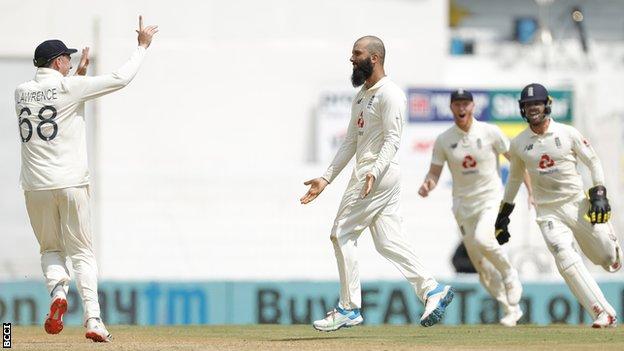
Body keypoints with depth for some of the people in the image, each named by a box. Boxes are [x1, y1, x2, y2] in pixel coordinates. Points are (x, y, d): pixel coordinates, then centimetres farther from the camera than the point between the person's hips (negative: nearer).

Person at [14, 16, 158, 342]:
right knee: (82, 253, 4)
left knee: (50, 249, 17)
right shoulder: (69, 88, -7)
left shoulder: (21, 92, 7)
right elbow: (119, 79, -6)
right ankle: (92, 318, -8)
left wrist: (78, 74, 32)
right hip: (71, 184, -3)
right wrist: (142, 46, 5)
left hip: (36, 187, 3)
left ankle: (57, 290, -13)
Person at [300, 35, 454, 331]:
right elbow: (350, 143, 22)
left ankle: (349, 309, -5)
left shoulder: (389, 94, -10)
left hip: (381, 173, -10)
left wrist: (375, 172, -33)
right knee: (388, 242, 5)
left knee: (343, 233, -8)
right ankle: (432, 290, 6)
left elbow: (392, 140, -19)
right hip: (364, 173, 10)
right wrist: (326, 179, 17)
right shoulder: (361, 96, 20)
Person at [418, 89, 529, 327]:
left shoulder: (490, 133, -5)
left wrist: (532, 190, -3)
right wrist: (427, 186, -21)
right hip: (463, 204, 3)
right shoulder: (443, 140, 1)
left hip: (491, 199, -3)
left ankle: (509, 273, -4)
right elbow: (434, 174, 2)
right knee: (481, 265, 1)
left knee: (482, 238, -31)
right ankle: (511, 309, 14)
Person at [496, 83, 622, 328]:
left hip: (578, 204, 0)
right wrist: (503, 215, 18)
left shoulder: (567, 133, -3)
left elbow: (593, 162, 4)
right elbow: (514, 178, 18)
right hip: (548, 213, 0)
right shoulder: (519, 143, 4)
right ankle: (604, 314, -24)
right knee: (565, 257, -24)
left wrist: (599, 194, -10)